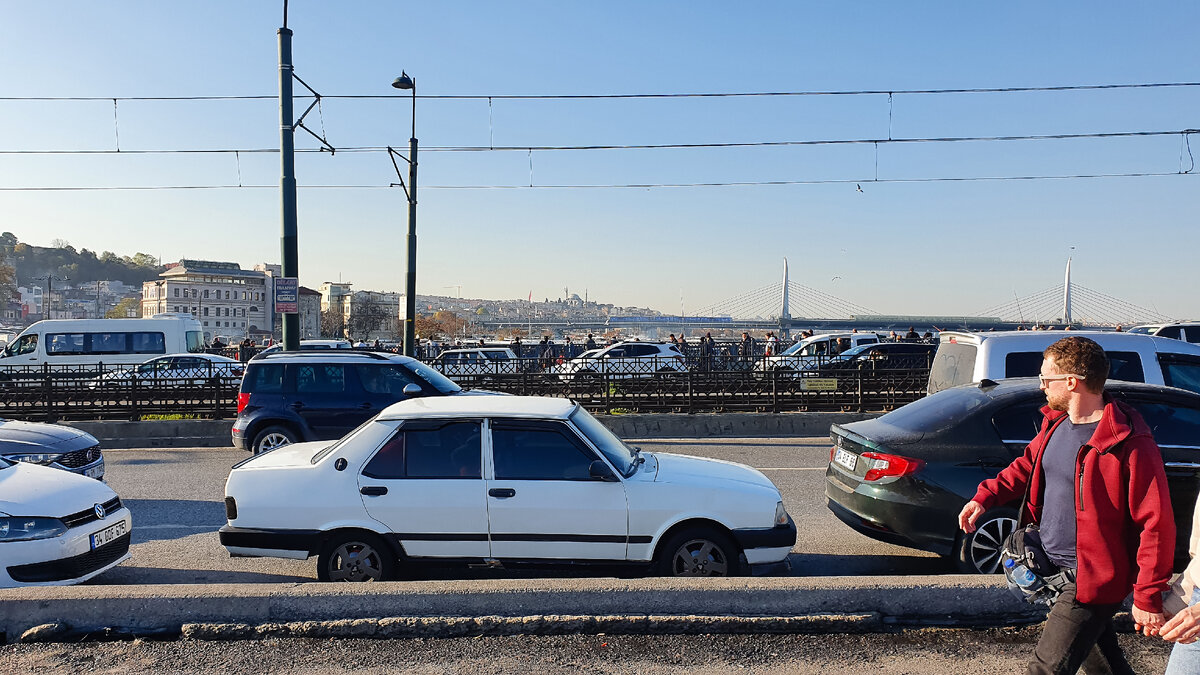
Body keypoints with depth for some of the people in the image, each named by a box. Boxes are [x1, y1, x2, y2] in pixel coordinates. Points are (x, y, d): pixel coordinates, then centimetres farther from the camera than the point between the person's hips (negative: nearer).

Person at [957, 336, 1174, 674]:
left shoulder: (1130, 444, -23)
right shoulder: (1057, 423, 3)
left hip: (1091, 581, -8)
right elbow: (1027, 464, 20)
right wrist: (986, 496, 7)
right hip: (1054, 567, 8)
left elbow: (1156, 525, -21)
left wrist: (1148, 598, -19)